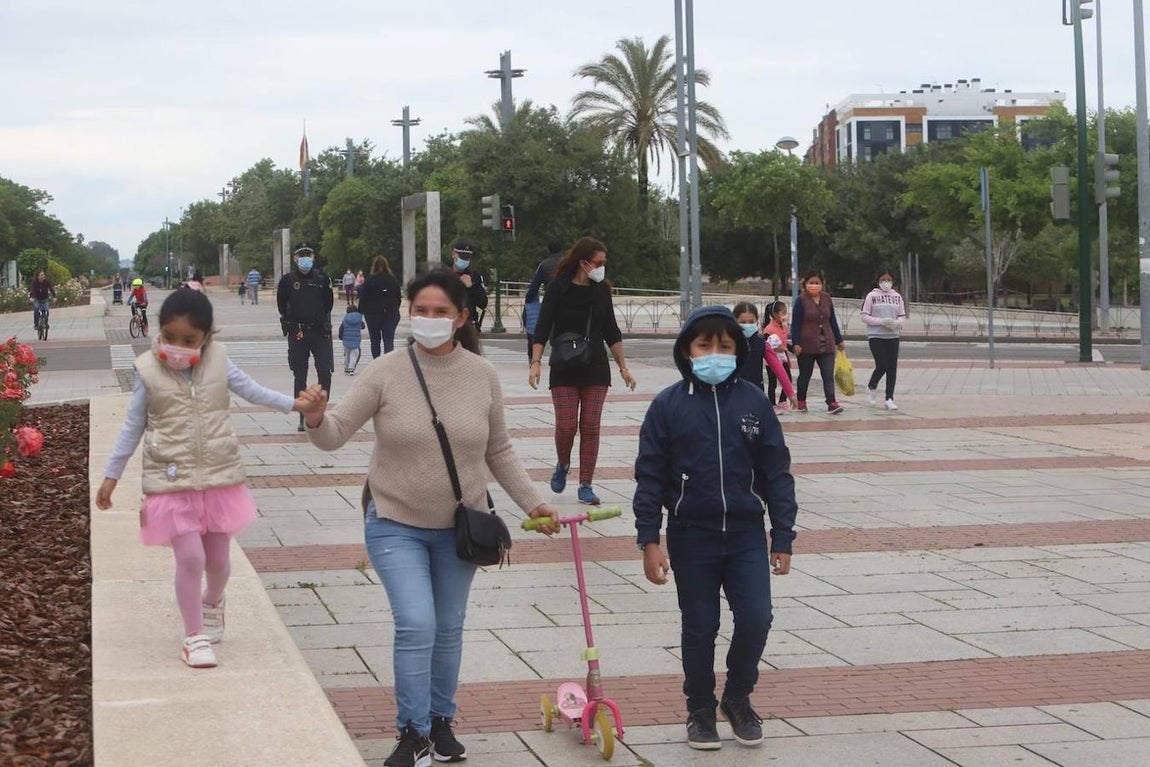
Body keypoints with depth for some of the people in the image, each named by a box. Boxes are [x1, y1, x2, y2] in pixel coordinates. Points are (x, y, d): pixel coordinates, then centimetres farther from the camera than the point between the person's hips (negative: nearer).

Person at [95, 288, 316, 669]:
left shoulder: (218, 362, -4)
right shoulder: (148, 370, -9)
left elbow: (252, 391, 5)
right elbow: (133, 426, 0)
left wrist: (294, 404, -8)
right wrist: (111, 475, 3)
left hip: (220, 476, 3)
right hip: (173, 481, -3)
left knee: (218, 558, 13)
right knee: (190, 558, -10)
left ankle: (213, 602, 47)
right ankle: (194, 637, 7)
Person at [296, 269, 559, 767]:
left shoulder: (482, 375, -5)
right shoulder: (387, 372, -12)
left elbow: (498, 451, 7)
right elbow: (336, 434, -15)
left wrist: (532, 502, 3)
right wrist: (316, 420, -37)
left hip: (460, 526, 3)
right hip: (396, 525, -3)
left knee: (449, 629, 15)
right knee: (416, 626, -14)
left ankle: (441, 721, 34)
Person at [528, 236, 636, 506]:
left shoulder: (601, 290, 6)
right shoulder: (559, 288, -6)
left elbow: (612, 333, 14)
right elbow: (543, 328, -8)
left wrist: (623, 367, 13)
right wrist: (536, 363, -18)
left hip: (596, 370, 3)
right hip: (564, 370, -3)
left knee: (590, 426, -2)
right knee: (566, 425, -7)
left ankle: (585, 486, 4)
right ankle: (563, 466, 24)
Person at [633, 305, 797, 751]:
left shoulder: (754, 403, 1)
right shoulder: (668, 406, -3)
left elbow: (776, 473, 5)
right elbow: (649, 476, -1)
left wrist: (782, 538, 3)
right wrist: (649, 541, -6)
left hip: (746, 534, 1)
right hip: (691, 535, -1)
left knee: (756, 619, -7)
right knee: (699, 627, 7)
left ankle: (738, 698, 18)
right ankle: (700, 709, 26)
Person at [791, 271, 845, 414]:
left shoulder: (827, 299, 7)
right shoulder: (801, 300, -7)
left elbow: (833, 321, 15)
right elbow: (795, 323, -9)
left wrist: (838, 340, 16)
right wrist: (796, 343, -16)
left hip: (826, 344, 3)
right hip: (807, 345, -3)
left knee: (828, 375, -6)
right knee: (805, 375, 10)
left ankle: (832, 403, -11)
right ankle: (801, 401, 26)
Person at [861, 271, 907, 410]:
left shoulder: (897, 297, 9)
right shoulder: (872, 296, -1)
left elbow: (902, 316, 12)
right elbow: (865, 317, -4)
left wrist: (896, 323, -11)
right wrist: (881, 321, -16)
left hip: (893, 336, 4)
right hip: (876, 336, -4)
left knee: (892, 368, 1)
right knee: (881, 366, -11)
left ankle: (889, 399, 8)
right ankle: (872, 387, 18)